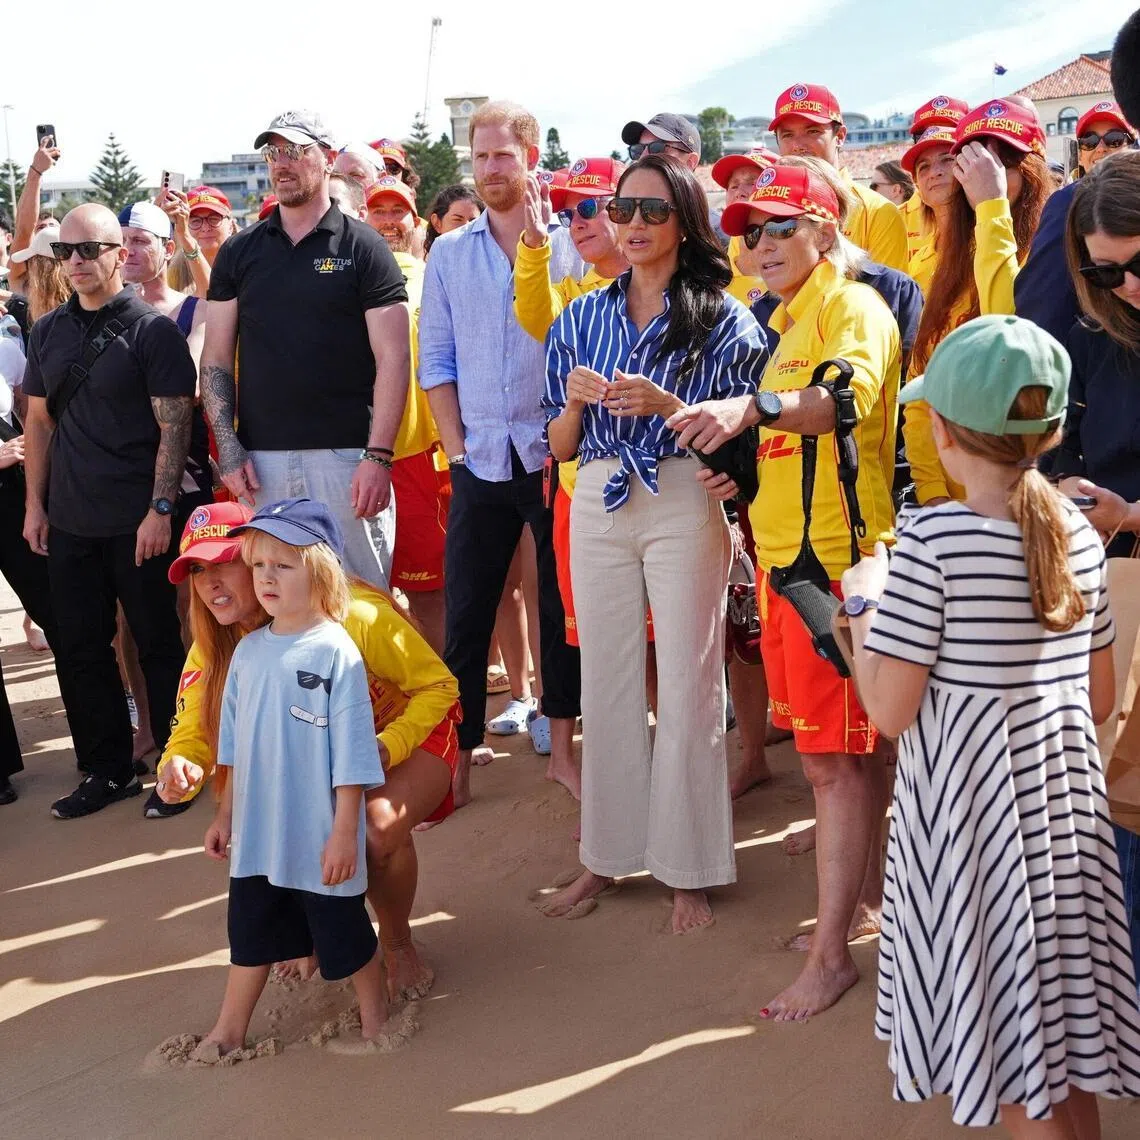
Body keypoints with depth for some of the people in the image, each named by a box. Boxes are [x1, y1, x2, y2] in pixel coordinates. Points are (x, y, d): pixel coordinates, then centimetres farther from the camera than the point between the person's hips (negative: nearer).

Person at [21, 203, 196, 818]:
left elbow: (174, 425, -10)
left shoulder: (152, 329, -6)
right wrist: (35, 504, 10)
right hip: (70, 523, 6)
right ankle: (107, 770, 23)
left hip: (138, 524, -5)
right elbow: (39, 421, 16)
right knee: (79, 650, 10)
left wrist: (161, 509, -17)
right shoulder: (48, 330, 11)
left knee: (158, 646, 4)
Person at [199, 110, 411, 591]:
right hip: (259, 460, 3)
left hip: (347, 455, -3)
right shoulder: (238, 253, 12)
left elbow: (393, 357, -4)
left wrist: (378, 456, -12)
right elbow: (216, 359, 11)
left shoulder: (362, 248, 2)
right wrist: (228, 449, -1)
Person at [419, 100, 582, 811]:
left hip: (555, 455, -2)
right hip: (480, 459, 2)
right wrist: (456, 444, 1)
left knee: (563, 606, 6)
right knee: (465, 613, 4)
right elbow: (436, 360, 8)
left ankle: (563, 747, 19)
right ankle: (461, 753, 13)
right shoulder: (449, 254, 9)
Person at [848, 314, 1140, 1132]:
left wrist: (864, 605, -3)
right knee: (1063, 1014, 19)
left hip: (970, 813, -6)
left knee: (1004, 1032, 7)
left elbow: (890, 711, -16)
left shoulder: (934, 541, -17)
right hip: (1066, 808, 6)